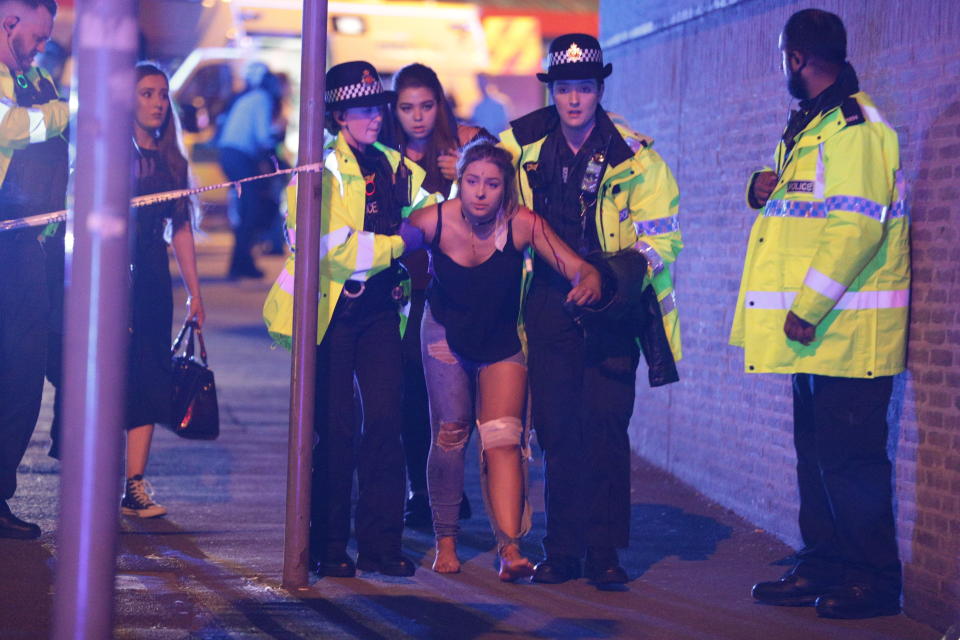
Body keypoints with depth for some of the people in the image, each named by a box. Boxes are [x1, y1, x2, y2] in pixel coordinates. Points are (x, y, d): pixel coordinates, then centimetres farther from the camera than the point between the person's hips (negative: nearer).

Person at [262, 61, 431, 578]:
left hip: (378, 309, 5)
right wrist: (401, 242, -13)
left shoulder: (394, 167, 11)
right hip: (330, 308, -5)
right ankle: (328, 547, 7)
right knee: (336, 429, -3)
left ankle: (381, 543, 4)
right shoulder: (322, 169, -7)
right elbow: (333, 248, -18)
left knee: (385, 420, -3)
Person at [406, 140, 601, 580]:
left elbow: (576, 266, -26)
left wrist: (589, 280, -45)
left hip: (502, 341, 0)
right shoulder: (432, 222, -21)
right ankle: (446, 541, 8)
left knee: (502, 437, -14)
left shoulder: (522, 224, -22)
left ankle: (510, 549, -21)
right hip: (446, 333, 0)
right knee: (450, 433, -6)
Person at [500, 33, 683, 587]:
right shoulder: (521, 146, 5)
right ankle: (562, 551, 10)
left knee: (606, 425, -7)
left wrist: (622, 275, -18)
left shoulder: (634, 156, -2)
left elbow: (661, 235, -2)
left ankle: (605, 551, -1)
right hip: (551, 304, 2)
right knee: (557, 427, 2)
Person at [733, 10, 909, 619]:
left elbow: (856, 226, -23)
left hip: (848, 326, -10)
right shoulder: (808, 125, 18)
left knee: (850, 454, -8)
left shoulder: (854, 126, -15)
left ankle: (874, 578, -2)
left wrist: (808, 308, -23)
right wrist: (768, 189, 7)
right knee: (817, 449, 14)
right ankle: (824, 565, 21)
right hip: (818, 326, 10)